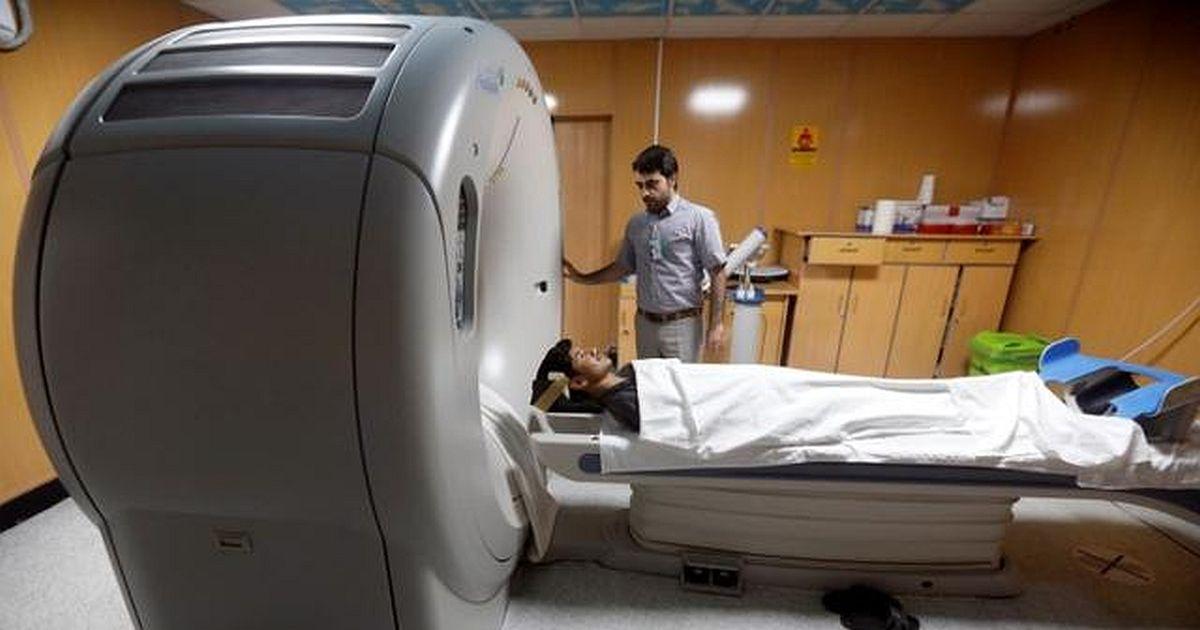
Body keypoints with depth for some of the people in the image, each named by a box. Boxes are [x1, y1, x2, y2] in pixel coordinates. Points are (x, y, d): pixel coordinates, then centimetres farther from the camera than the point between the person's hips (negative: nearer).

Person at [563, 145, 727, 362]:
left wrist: (716, 324, -12)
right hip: (645, 324, 5)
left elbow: (718, 273, -9)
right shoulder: (635, 223, 7)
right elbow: (623, 267, 16)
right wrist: (583, 278, 8)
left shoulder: (699, 218, -8)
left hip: (682, 325, -4)